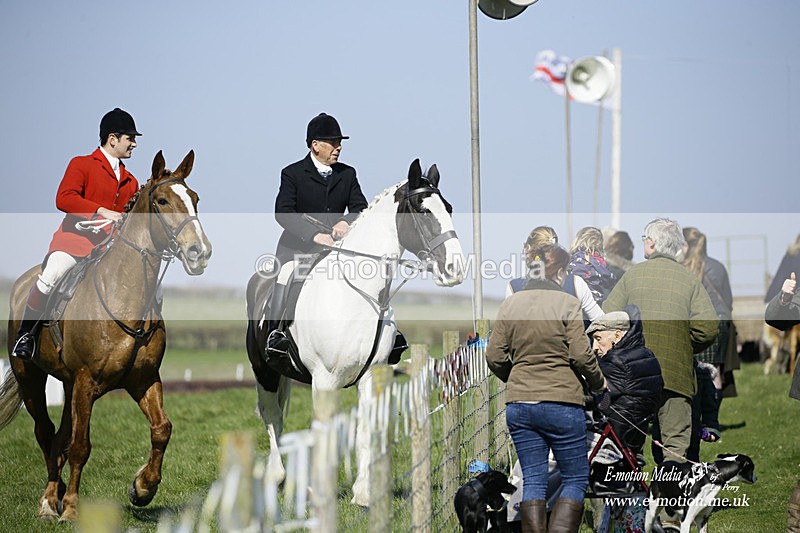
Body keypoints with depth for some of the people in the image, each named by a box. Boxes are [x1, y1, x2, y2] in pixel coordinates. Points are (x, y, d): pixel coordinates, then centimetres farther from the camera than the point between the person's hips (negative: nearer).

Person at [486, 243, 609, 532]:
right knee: (576, 478, 5)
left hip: (519, 404, 4)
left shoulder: (510, 304, 6)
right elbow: (581, 354, -11)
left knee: (532, 481, 8)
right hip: (562, 401, -4)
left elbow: (495, 357, 6)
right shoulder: (567, 303, -6)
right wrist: (599, 382, 7)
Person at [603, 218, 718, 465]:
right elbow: (708, 327, -5)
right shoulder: (690, 280, 5)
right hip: (676, 375, -1)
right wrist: (686, 349, 13)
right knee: (675, 446, 0)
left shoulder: (632, 275, 6)